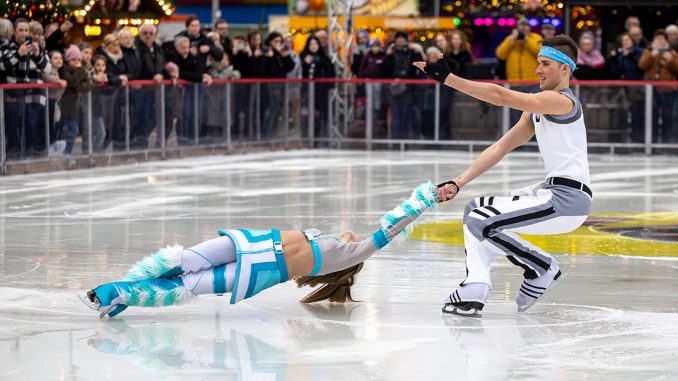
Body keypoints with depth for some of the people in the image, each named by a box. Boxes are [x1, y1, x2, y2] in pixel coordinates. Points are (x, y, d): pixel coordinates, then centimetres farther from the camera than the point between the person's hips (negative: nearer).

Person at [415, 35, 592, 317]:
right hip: (550, 193, 10)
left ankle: (544, 269, 1)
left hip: (567, 200, -10)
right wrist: (457, 184, 5)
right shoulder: (537, 111, 18)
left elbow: (501, 96, -22)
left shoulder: (562, 101, -12)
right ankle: (475, 290, 1)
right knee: (475, 209, 16)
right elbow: (500, 149, 14)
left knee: (481, 222, -17)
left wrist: (447, 78, -24)